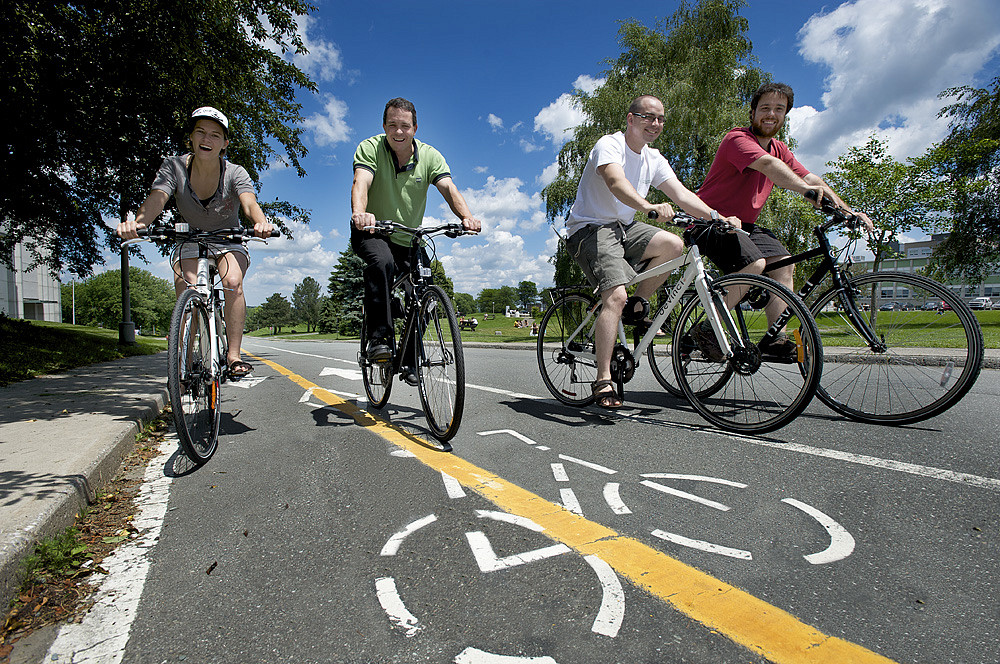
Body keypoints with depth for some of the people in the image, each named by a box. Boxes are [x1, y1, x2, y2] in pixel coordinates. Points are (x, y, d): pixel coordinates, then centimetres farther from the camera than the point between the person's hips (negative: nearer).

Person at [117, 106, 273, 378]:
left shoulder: (235, 173, -15)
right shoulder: (174, 166, -12)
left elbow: (250, 203, -34)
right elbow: (156, 198, -28)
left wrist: (261, 222, -59)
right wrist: (138, 222, -51)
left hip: (227, 241, -1)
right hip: (190, 241, 2)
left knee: (233, 281, -31)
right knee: (185, 286, -24)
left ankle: (234, 356, -23)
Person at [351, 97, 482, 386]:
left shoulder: (429, 156, -6)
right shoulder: (369, 148, -12)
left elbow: (448, 188, -21)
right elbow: (361, 182, -30)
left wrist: (467, 216, -42)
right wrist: (359, 212, -53)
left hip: (408, 241, 3)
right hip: (372, 233, -3)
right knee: (382, 261, -37)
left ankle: (409, 361, 13)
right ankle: (378, 337, -30)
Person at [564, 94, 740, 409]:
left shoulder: (653, 159, 11)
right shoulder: (609, 144, -10)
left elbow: (681, 193, 1)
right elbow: (616, 182, -31)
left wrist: (716, 216, -15)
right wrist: (649, 206, -49)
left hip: (624, 226, 7)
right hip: (590, 228, -7)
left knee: (673, 244, -19)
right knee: (616, 295, -25)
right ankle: (603, 380, -20)